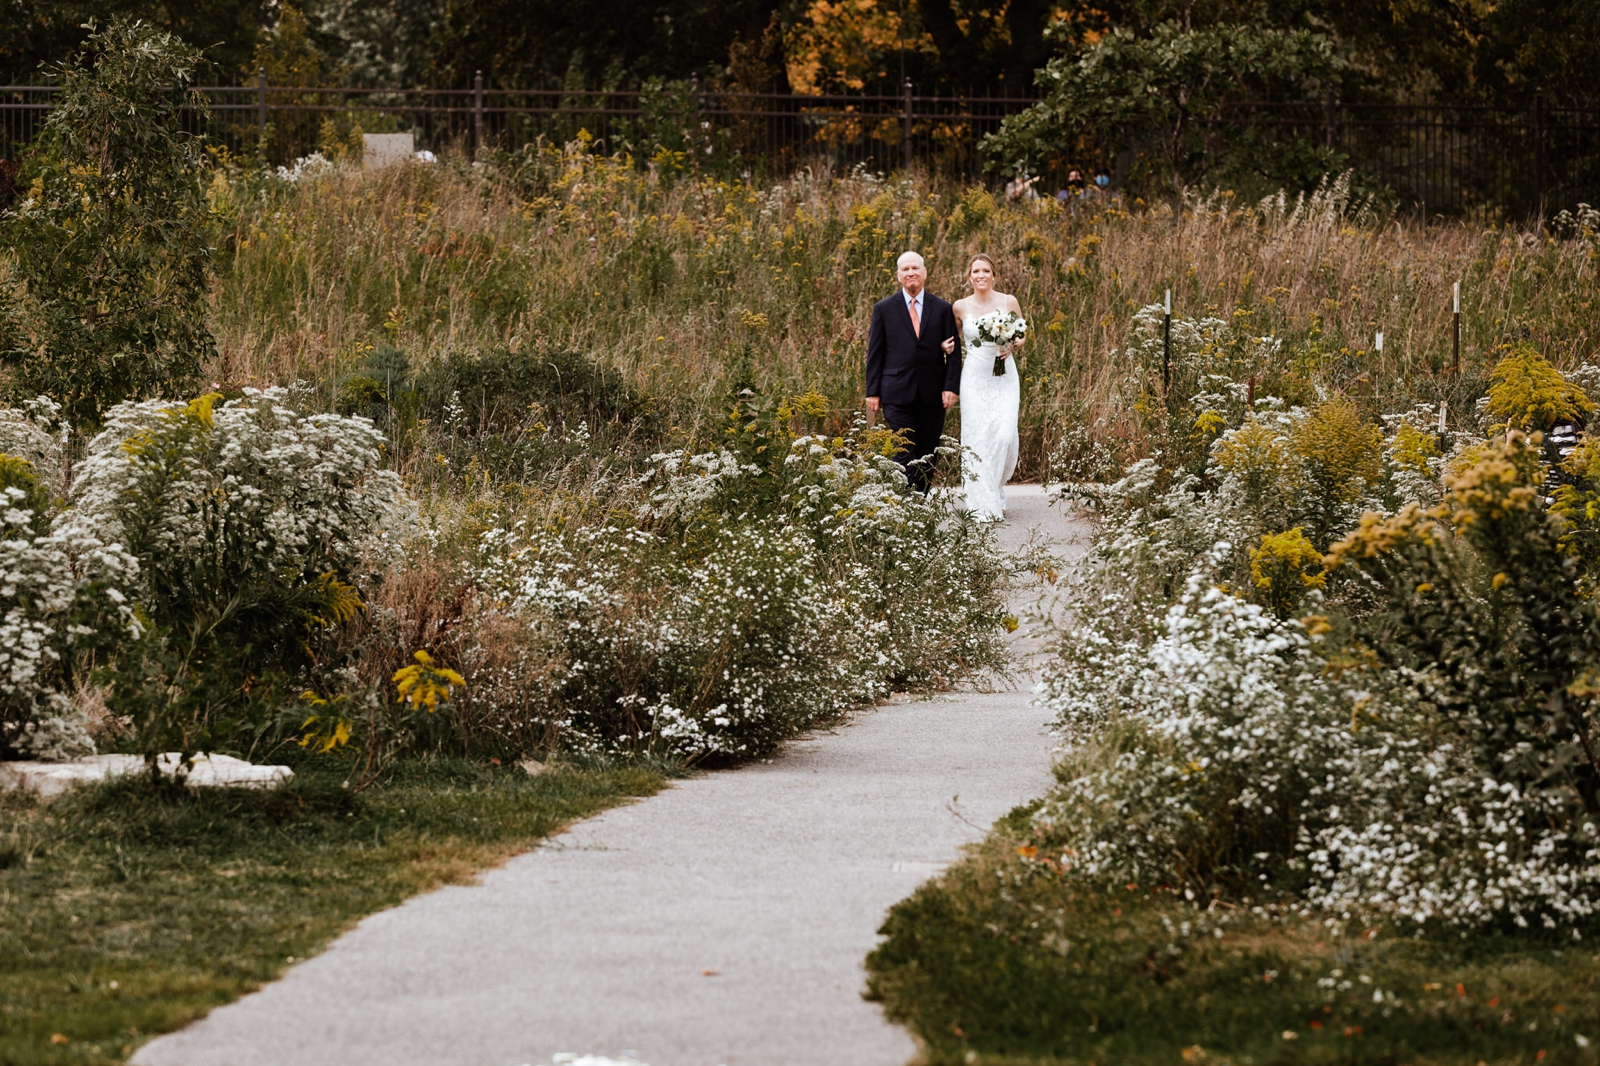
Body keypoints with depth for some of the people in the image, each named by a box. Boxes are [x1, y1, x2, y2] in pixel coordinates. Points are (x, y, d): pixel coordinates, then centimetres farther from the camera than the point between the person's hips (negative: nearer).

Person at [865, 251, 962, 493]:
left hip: (932, 395, 2)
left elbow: (954, 352, 7)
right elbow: (874, 353, 6)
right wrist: (872, 392, 0)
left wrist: (951, 387, -4)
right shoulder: (884, 309, 6)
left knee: (928, 456, 6)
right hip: (897, 394, -2)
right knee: (903, 455, -10)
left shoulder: (942, 309, 8)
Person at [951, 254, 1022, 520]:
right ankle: (983, 505, -3)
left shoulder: (1008, 302, 3)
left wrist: (1011, 347, -10)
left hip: (1005, 377, 0)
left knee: (1005, 435, -11)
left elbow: (1021, 338, 12)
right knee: (977, 438, -6)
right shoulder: (961, 307, 5)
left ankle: (996, 487, 16)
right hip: (974, 378, 0)